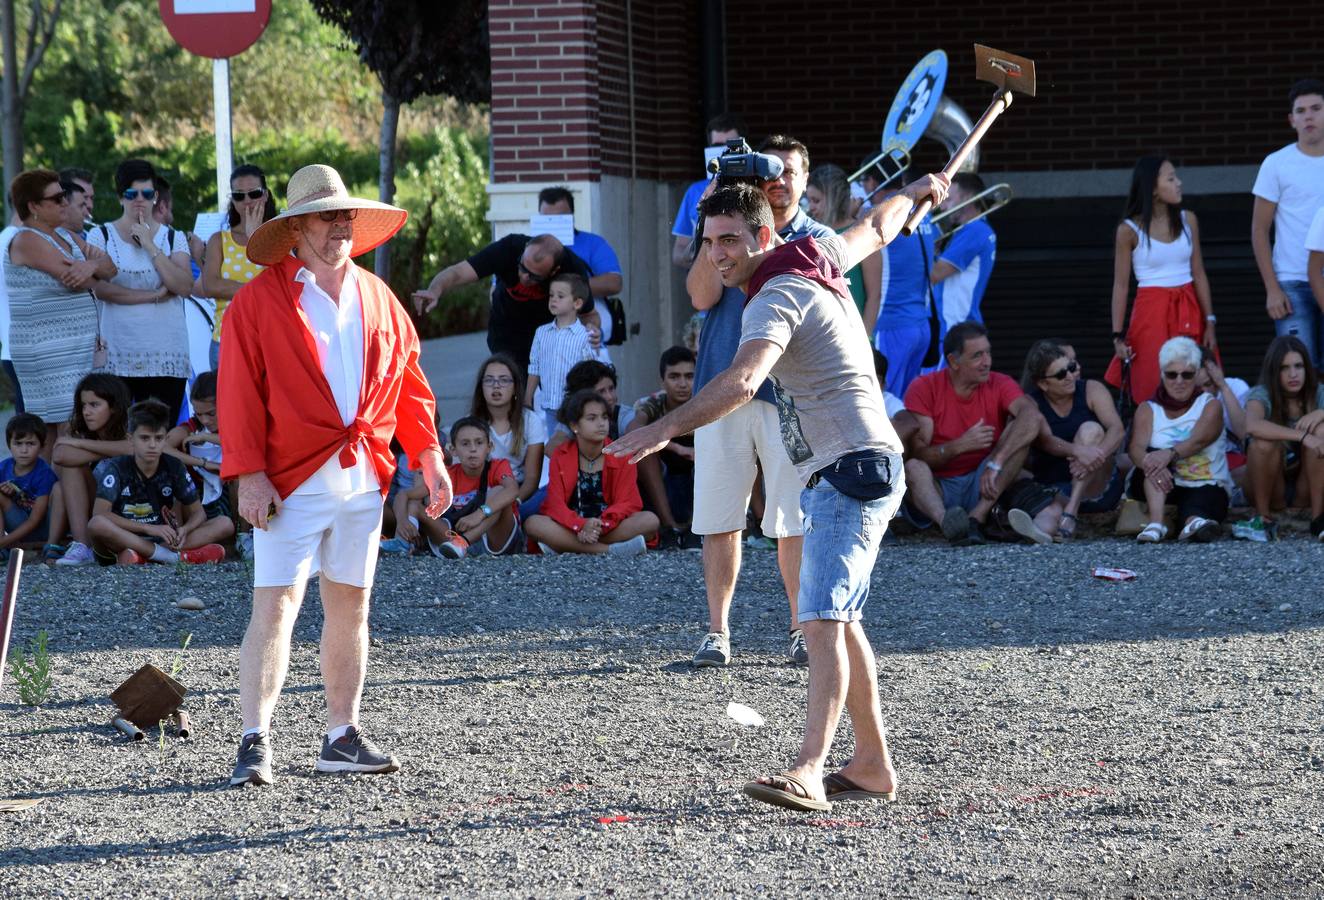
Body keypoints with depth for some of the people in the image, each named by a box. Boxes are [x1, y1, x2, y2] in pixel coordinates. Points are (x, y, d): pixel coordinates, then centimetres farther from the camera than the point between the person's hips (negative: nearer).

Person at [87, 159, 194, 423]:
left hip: (167, 357, 1)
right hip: (117, 354, -1)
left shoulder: (174, 238, 12)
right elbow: (101, 288, -6)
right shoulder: (101, 236, 7)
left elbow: (185, 287, -3)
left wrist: (150, 245, -6)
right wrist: (154, 295, -6)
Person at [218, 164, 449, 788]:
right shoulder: (259, 301, -3)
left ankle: (341, 737, 18)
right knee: (275, 606, -11)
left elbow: (407, 382, 17)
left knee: (350, 605, 10)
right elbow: (238, 393, -7)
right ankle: (254, 742, -10)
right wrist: (248, 474, -15)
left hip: (364, 478, 5)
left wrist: (427, 455, 8)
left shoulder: (377, 297, 13)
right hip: (294, 479, -5)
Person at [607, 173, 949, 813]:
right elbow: (876, 230, 34)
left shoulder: (777, 297, -15)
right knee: (837, 621, 19)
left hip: (851, 471, -11)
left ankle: (807, 773, -34)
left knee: (822, 621, -22)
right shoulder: (818, 258, 14)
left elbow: (741, 383, -32)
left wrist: (664, 429, -40)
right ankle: (873, 766, 26)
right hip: (842, 476, 11)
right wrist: (915, 193, 54)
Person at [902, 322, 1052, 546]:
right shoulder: (924, 388, -5)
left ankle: (977, 517, -30)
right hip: (937, 488, -2)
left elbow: (1033, 416, -23)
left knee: (1022, 428, -18)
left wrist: (995, 463, -34)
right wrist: (961, 445, -28)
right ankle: (949, 524, -58)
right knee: (912, 468, -33)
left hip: (981, 486, 2)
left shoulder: (999, 385, -2)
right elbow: (917, 455, -11)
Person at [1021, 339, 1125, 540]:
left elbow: (1118, 430, -16)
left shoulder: (1092, 390, 0)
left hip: (1097, 487, 1)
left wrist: (1097, 455, -39)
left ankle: (1070, 513, -38)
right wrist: (1078, 451, -42)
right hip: (1053, 488, -1)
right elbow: (1044, 440, -21)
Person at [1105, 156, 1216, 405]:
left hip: (1188, 312, 3)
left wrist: (1209, 322, 2)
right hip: (1152, 312, -3)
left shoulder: (1188, 220, 6)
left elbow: (1199, 275, 8)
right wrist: (1118, 336, -6)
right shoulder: (1130, 230, -4)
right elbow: (1120, 286, -2)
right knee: (1154, 391, -6)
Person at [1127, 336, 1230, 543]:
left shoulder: (1210, 406, 4)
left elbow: (1198, 440, -18)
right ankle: (1156, 523, -47)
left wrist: (1170, 454, -39)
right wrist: (1150, 464, -37)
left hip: (1204, 485, -2)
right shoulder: (1148, 410, 8)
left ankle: (1193, 520, -71)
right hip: (1162, 487, 2)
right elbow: (1137, 448, -12)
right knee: (1155, 458, -28)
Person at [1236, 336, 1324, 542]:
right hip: (1269, 486, -2)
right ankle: (1263, 518, -17)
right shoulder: (1262, 395, -15)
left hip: (1306, 486, 2)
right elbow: (1252, 425, -39)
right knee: (1264, 441, -32)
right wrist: (1302, 436, -44)